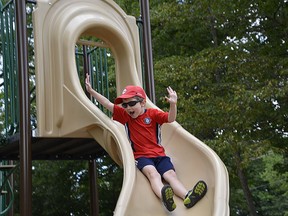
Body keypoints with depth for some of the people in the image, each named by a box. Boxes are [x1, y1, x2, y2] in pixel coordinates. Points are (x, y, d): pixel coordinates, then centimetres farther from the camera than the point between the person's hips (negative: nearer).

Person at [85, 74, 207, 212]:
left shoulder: (152, 113, 6)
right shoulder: (125, 115, 10)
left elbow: (170, 119, -7)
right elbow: (108, 104, 7)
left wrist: (173, 104, -27)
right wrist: (91, 91, 1)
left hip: (159, 154, 2)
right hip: (141, 155, -2)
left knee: (171, 174, -22)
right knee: (152, 172, -32)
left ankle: (188, 196, -47)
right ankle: (164, 197, -60)